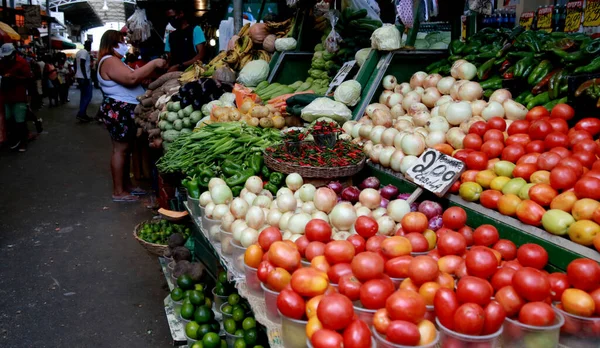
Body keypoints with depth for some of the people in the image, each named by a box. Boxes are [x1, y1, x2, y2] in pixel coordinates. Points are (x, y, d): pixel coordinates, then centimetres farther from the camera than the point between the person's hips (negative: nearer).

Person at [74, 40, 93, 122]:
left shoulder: (79, 52, 17)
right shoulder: (85, 52, -13)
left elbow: (75, 64, 18)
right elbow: (82, 65, -21)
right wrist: (86, 78, -23)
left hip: (79, 77, 10)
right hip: (84, 77, -10)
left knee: (83, 96, 12)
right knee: (88, 95, -7)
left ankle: (83, 114, 13)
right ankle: (81, 113, -11)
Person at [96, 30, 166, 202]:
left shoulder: (114, 61, 21)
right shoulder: (110, 61, -15)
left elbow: (129, 80, 21)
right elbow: (132, 78, -28)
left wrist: (151, 69, 13)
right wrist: (153, 64, -22)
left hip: (123, 111, 11)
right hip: (119, 111, -11)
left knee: (124, 149, 14)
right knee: (120, 149, -7)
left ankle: (127, 184, 23)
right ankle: (118, 191, -2)